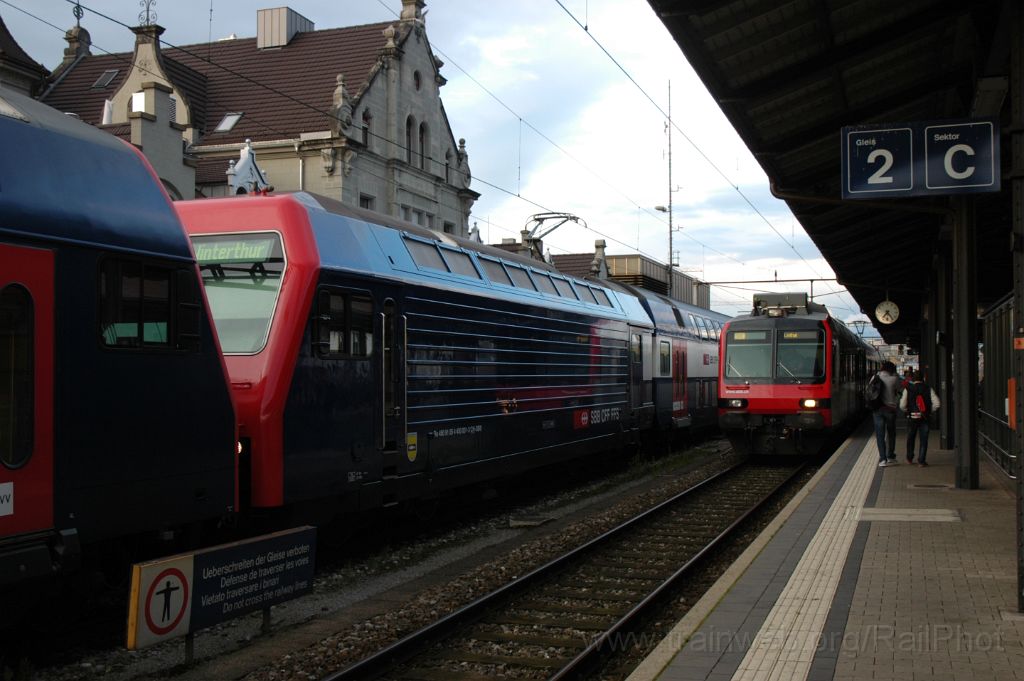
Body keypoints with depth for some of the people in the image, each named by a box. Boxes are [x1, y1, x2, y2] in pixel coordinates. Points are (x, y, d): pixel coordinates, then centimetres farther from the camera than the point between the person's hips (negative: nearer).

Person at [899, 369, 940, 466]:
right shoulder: (928, 389, -1)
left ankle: (909, 459, 28)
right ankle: (921, 461, 1)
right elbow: (936, 403, -8)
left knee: (910, 438, 16)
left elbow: (902, 405, -8)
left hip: (912, 417, 0)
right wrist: (930, 411, 7)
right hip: (924, 417, 0)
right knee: (923, 439, 5)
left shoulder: (908, 389, -3)